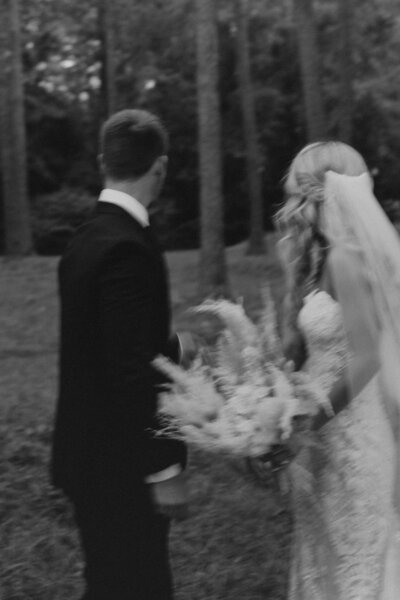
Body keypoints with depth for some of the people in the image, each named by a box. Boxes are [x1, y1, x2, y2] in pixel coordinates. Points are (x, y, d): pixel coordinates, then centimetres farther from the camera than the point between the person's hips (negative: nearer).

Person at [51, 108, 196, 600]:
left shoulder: (86, 239, 7)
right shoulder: (128, 248, -21)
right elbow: (129, 373, -24)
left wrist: (175, 347, 28)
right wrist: (164, 470, -18)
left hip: (88, 456, 9)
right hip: (120, 467, -9)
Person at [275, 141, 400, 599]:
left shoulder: (347, 257, -19)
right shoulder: (323, 256, 8)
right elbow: (315, 349, 8)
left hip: (349, 429, -8)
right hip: (328, 422, 8)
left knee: (353, 557, 5)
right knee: (325, 556, 19)